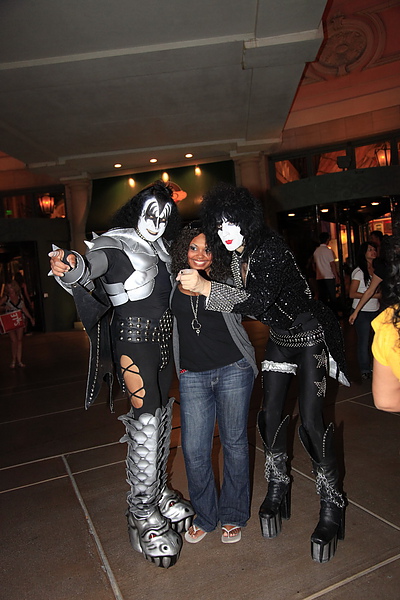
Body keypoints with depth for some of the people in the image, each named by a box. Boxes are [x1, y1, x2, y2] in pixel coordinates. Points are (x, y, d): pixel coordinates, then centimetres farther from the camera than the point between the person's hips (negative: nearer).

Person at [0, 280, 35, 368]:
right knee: (14, 341, -6)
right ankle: (13, 361, 8)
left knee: (20, 340, 3)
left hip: (20, 321, 3)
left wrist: (31, 318, 15)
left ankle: (19, 361, 10)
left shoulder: (20, 296, 5)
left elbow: (24, 309, 14)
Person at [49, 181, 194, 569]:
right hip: (133, 338, -7)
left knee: (161, 415, 13)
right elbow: (90, 267, -26)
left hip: (162, 340, 8)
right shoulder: (115, 244, -6)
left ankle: (158, 493, 31)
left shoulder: (159, 250, 16)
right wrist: (72, 269, -47)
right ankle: (143, 515, 9)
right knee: (145, 421, -8)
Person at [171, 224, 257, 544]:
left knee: (234, 443, 11)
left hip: (233, 370, -2)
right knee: (194, 449, 5)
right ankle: (204, 516, 30)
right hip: (192, 376, 2)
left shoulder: (225, 280, -5)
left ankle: (233, 516, 32)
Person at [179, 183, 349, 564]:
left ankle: (332, 507, 9)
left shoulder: (270, 248, -25)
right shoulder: (236, 258, -1)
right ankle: (277, 488, 25)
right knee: (271, 413, 5)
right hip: (279, 338, 7)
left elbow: (259, 301, -35)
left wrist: (207, 288, -40)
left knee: (310, 421, -11)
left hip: (309, 336, -7)